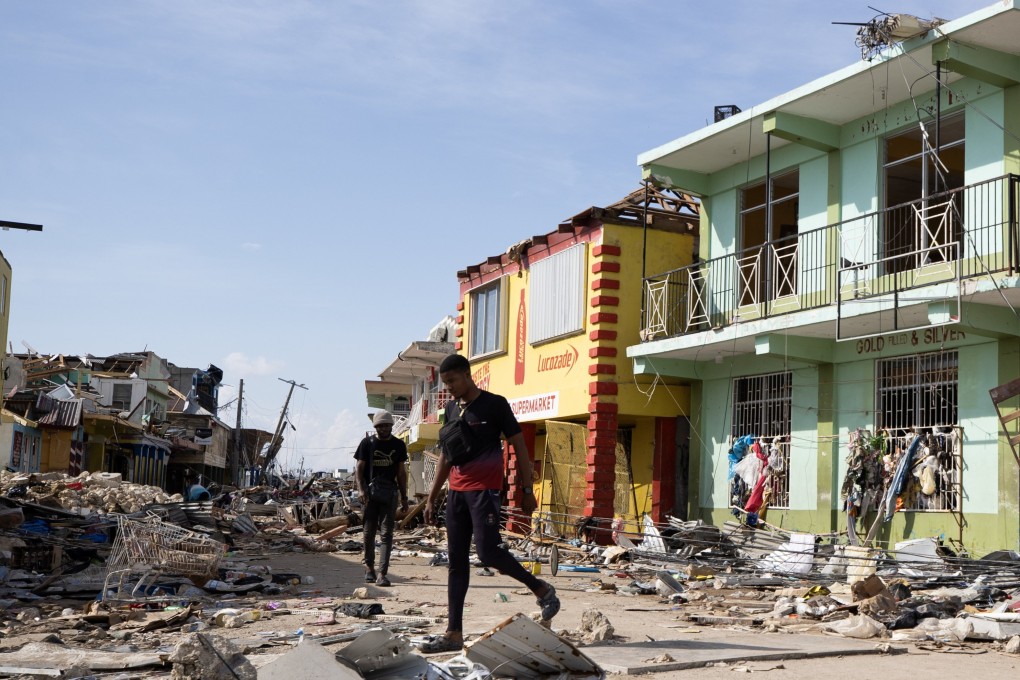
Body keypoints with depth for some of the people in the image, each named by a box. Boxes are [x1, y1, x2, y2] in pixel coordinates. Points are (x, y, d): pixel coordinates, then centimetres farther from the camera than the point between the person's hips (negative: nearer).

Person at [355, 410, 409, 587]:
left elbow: (401, 473, 13)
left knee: (386, 533, -6)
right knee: (369, 531, 6)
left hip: (389, 493, 1)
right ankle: (369, 566, 23)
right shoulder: (367, 443, 2)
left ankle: (382, 573, -10)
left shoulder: (398, 445, 9)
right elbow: (359, 469, 0)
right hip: (370, 491, -1)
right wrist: (361, 489, -15)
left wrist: (404, 497, 10)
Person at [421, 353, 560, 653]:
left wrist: (527, 490, -7)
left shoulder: (494, 404, -5)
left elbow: (519, 447, -4)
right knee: (457, 561, 4)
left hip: (484, 490, -7)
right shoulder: (451, 409, 14)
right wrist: (432, 497, 17)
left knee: (488, 552, -16)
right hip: (457, 491, 7)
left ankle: (542, 589, 7)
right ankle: (454, 634, 6)